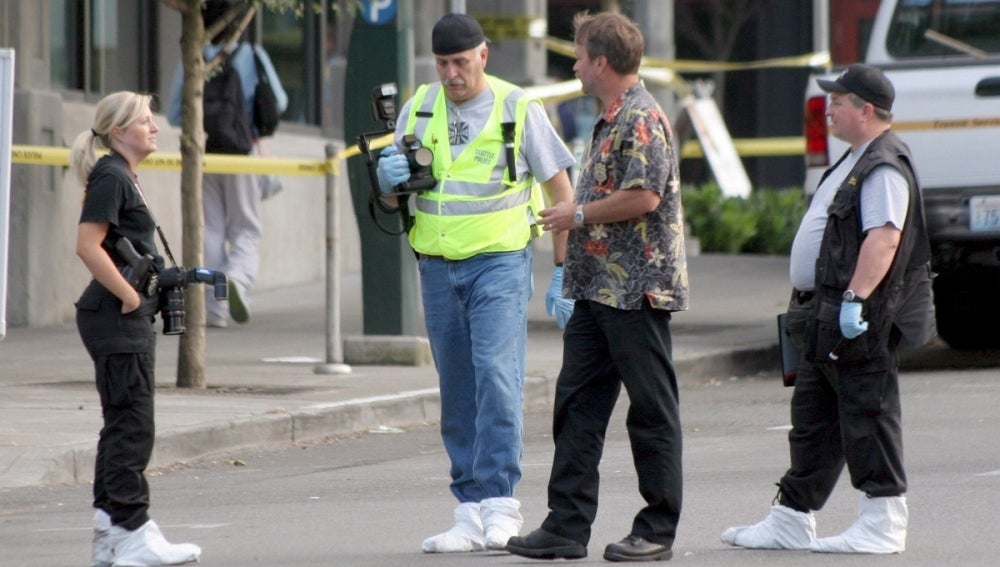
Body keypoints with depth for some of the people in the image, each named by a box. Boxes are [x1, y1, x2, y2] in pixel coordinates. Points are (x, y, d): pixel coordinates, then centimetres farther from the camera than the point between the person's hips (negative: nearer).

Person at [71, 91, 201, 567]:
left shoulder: (124, 177, 16)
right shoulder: (110, 177, -13)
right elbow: (88, 246, -22)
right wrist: (130, 296, -19)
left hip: (129, 319, 10)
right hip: (117, 319, -10)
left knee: (122, 425, 11)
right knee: (132, 425, -8)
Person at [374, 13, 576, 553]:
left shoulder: (519, 108, -3)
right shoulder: (418, 109, 8)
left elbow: (562, 193, 1)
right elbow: (393, 195, 17)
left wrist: (563, 270, -4)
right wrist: (389, 179, -8)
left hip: (499, 262, -4)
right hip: (437, 266, 4)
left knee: (496, 373, -17)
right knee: (457, 392, 6)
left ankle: (499, 503, -17)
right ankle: (470, 513, 9)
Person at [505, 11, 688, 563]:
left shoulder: (642, 119, -14)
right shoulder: (610, 120, 18)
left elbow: (643, 197, -23)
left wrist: (578, 214, -12)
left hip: (637, 288, -11)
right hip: (598, 287, 11)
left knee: (651, 411, -1)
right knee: (576, 403, 7)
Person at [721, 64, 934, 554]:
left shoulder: (884, 167, -15)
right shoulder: (856, 163, 19)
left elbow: (884, 238, -26)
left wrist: (855, 298, -32)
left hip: (860, 324, -11)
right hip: (826, 319, 11)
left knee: (866, 416, -5)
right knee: (812, 420, 13)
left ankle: (882, 526, 0)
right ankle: (790, 522, 18)